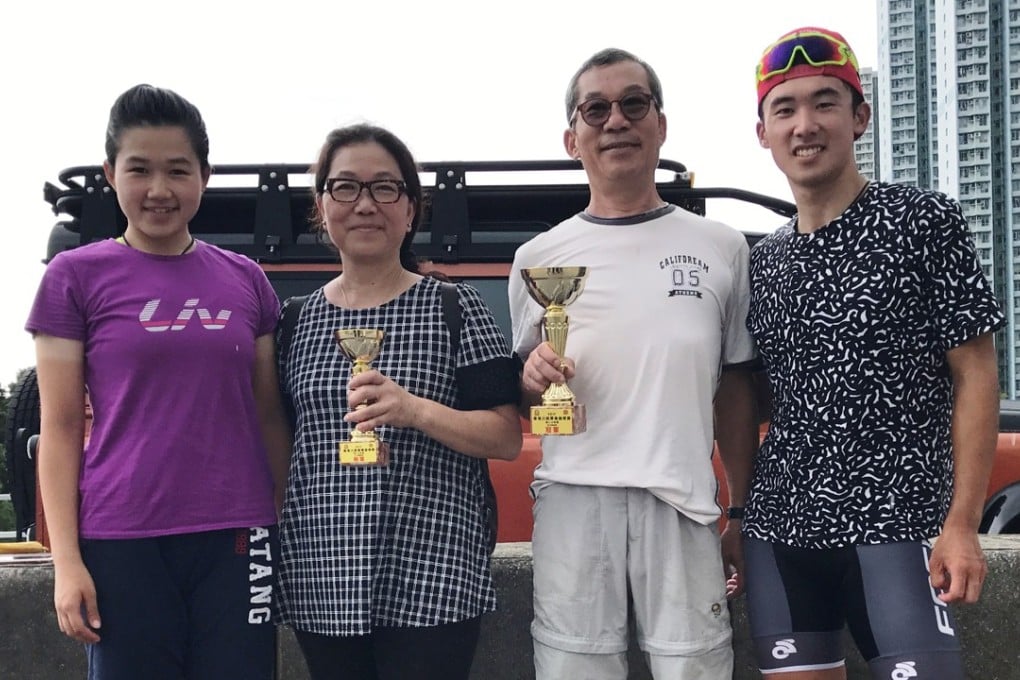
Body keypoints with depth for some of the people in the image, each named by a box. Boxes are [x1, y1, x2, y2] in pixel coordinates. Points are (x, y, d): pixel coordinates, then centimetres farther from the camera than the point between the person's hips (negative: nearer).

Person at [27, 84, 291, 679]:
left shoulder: (246, 281, 8)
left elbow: (270, 418, 12)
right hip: (124, 542, -2)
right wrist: (66, 560, -6)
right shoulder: (77, 276, 1)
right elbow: (60, 430, -1)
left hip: (236, 538, 2)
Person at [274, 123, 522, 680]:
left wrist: (416, 410, -19)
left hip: (431, 581, -3)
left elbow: (507, 439, -4)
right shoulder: (299, 321, 10)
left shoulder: (454, 308, 0)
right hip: (321, 582, 4)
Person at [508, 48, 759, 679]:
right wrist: (532, 376, -7)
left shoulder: (722, 247, 10)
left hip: (684, 501, 0)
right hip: (572, 496, 1)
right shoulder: (539, 257, 11)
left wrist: (743, 513, 8)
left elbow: (737, 391, 12)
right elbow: (516, 399, 16)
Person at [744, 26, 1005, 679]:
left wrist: (962, 522, -11)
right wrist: (739, 513, 11)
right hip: (778, 528, 5)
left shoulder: (926, 221, -2)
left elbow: (975, 375, -4)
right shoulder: (764, 260, 11)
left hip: (893, 526, -4)